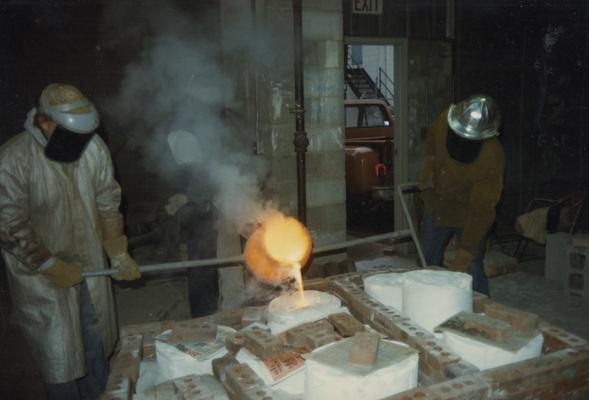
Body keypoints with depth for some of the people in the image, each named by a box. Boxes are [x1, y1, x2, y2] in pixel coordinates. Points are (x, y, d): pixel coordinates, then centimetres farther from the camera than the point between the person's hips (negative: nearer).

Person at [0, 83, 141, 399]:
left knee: (96, 342, 23)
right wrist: (53, 267, -18)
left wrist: (118, 253, -2)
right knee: (59, 354, 9)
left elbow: (107, 202, -1)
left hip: (90, 263, 5)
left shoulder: (93, 146, -12)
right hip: (41, 274, -4)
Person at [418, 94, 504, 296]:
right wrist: (427, 174, -5)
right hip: (436, 207, 5)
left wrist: (464, 255, -30)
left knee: (472, 271, -11)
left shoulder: (492, 157, -32)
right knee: (428, 264, 18)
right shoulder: (444, 120, -19)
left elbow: (481, 209, -30)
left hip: (470, 216, -5)